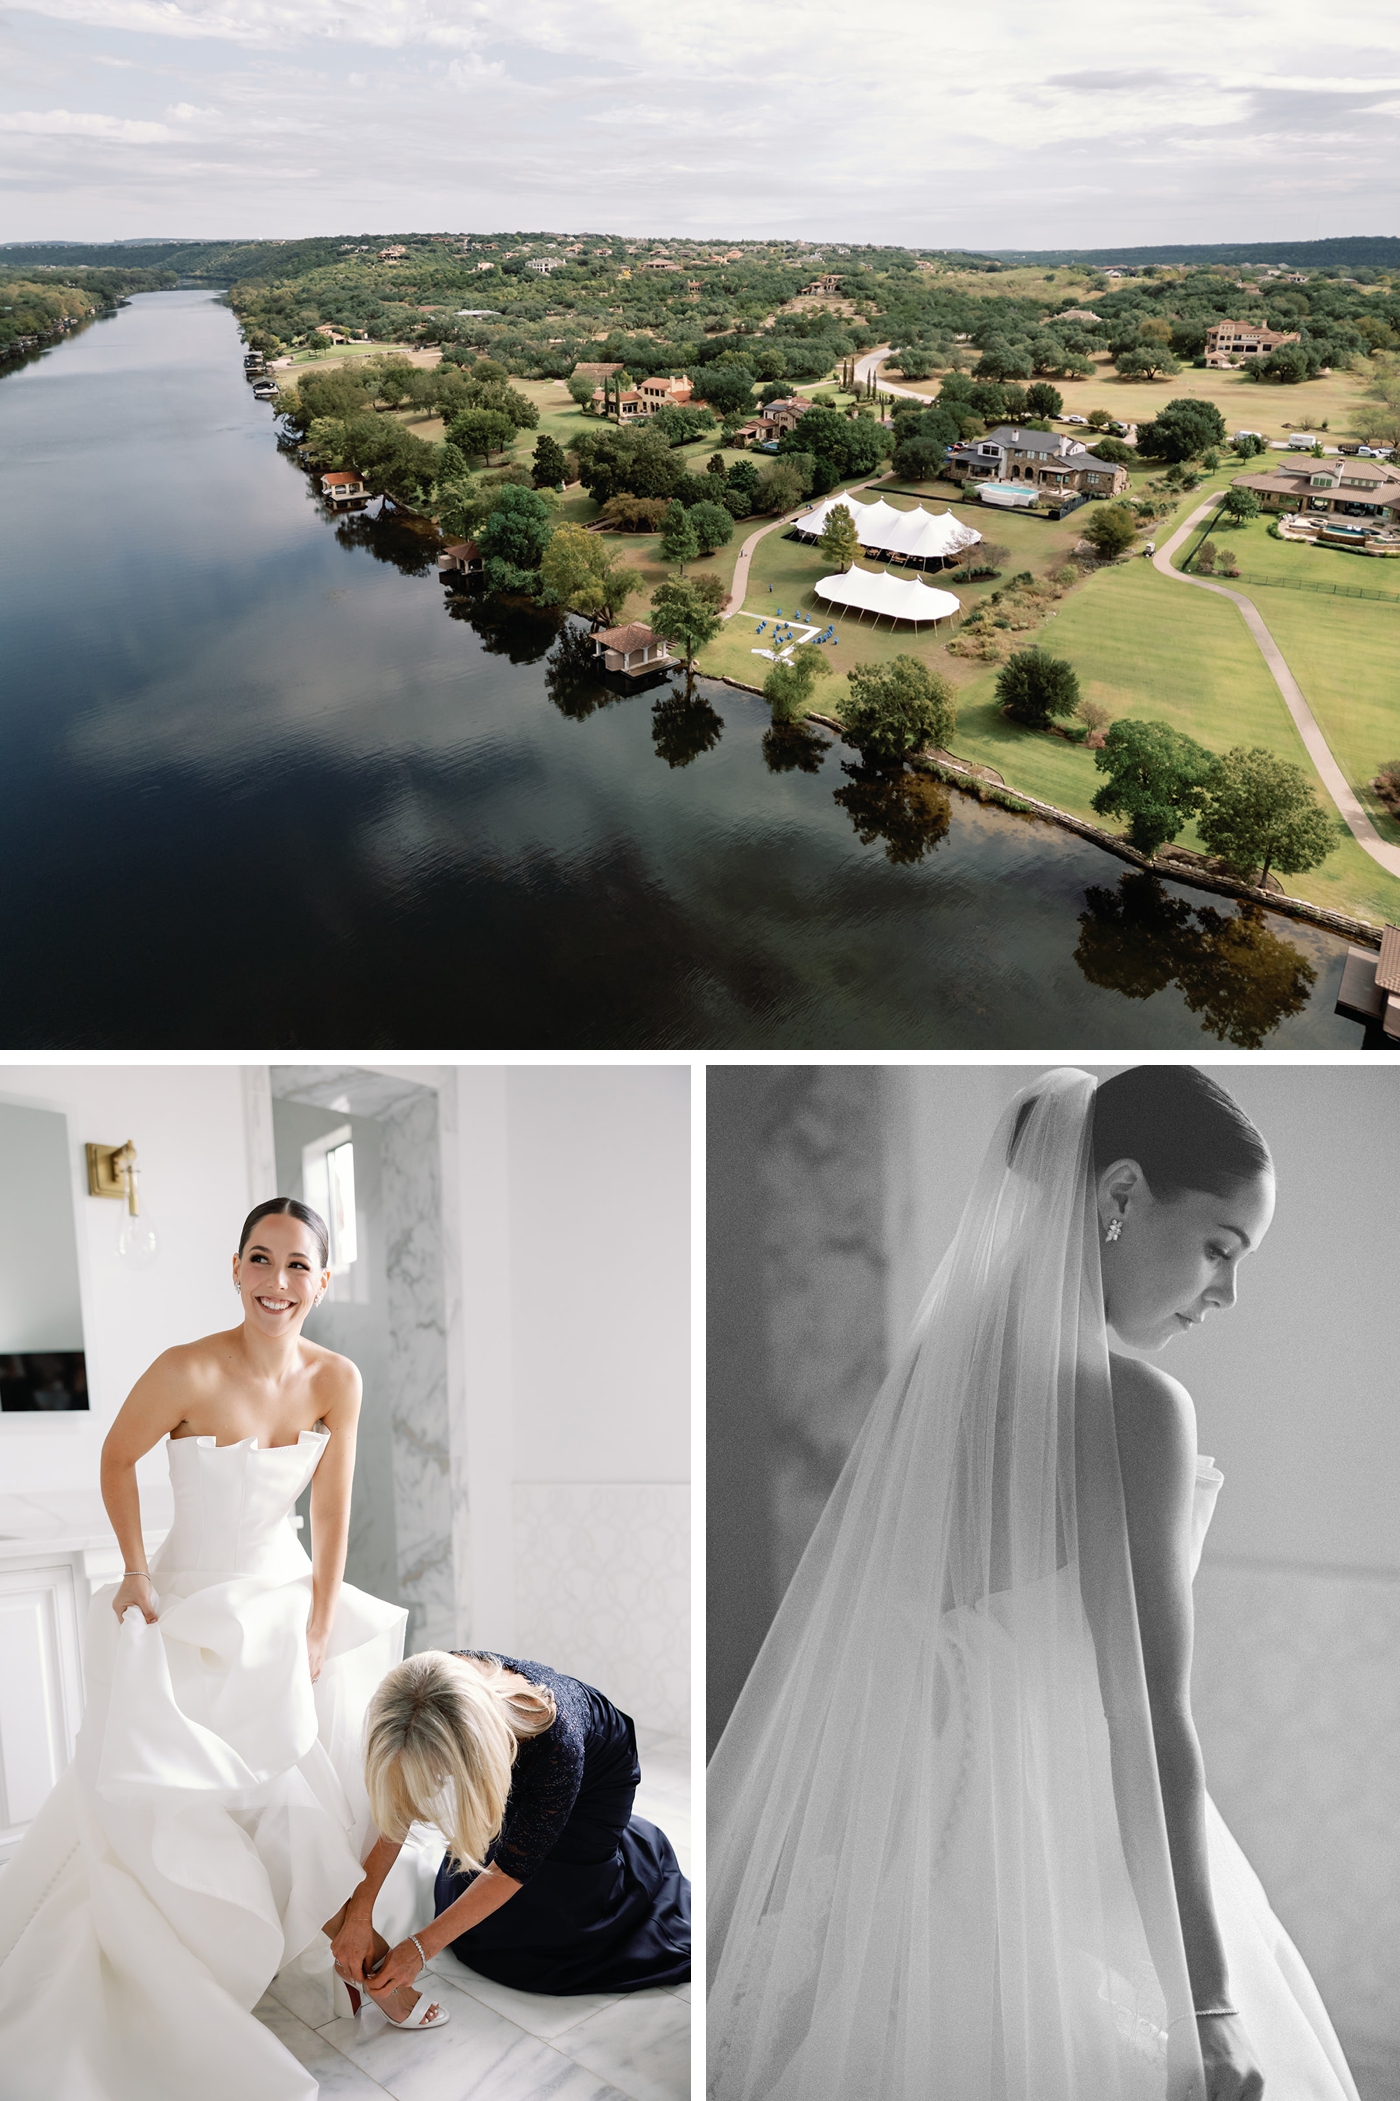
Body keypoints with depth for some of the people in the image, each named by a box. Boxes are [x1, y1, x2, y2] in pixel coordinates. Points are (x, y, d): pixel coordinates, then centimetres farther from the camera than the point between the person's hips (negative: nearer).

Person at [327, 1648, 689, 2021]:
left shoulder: (557, 1743, -47)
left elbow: (513, 1868, -32)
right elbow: (391, 1808, -24)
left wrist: (421, 1947, -29)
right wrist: (358, 1914, -30)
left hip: (595, 1777, -4)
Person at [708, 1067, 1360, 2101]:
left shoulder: (930, 1372, 2)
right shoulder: (1133, 1405, -18)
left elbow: (834, 1653, 7)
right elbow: (1147, 1718, -19)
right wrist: (1205, 2005, -15)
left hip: (919, 1853, 7)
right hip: (1070, 1874, -7)